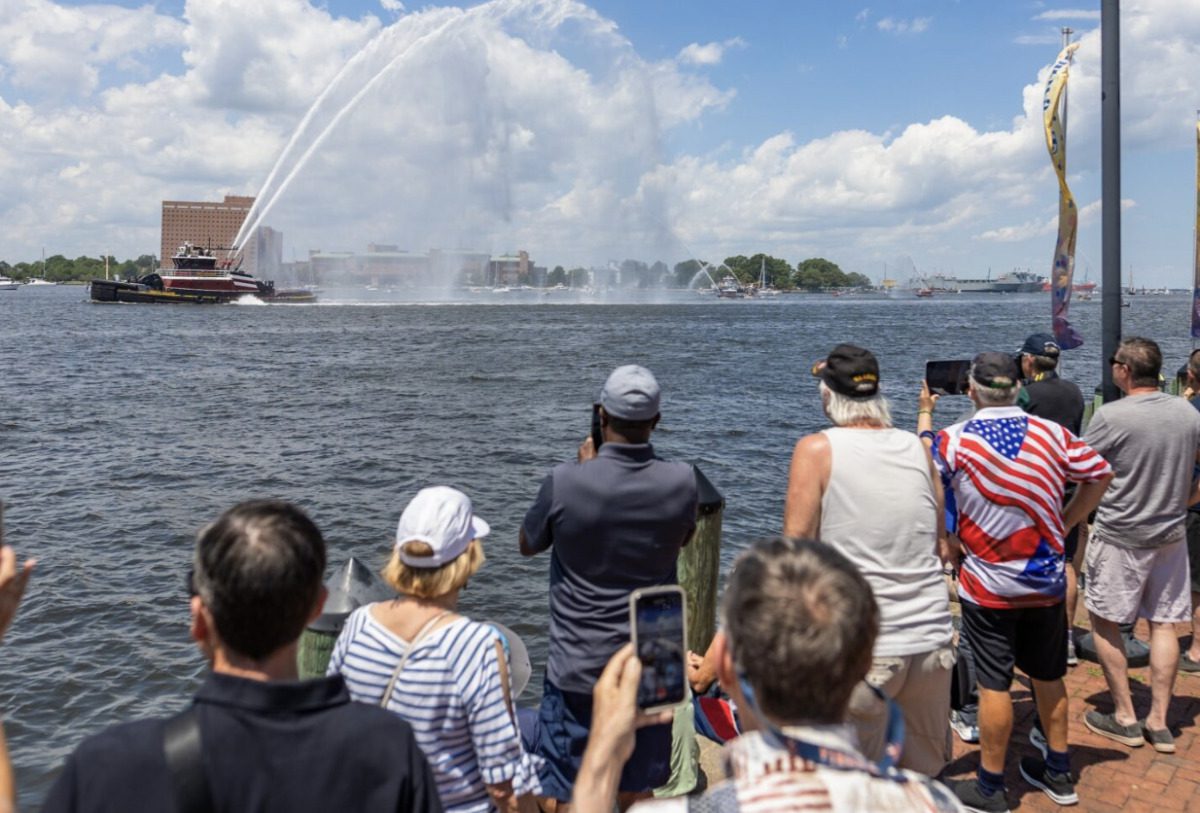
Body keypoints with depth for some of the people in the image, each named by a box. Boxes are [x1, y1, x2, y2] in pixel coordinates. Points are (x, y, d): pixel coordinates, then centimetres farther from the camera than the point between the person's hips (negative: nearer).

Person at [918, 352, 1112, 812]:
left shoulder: (955, 439, -15)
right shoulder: (1052, 433, -4)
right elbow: (1100, 475, 5)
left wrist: (924, 415, 12)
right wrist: (1065, 522, 8)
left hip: (988, 588, -4)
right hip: (1047, 584, 4)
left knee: (994, 685, 4)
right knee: (1049, 677, 19)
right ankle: (1058, 774, 34)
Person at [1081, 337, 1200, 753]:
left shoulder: (1111, 415, -17)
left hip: (1119, 537, -5)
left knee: (1104, 621, 8)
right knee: (1164, 624, 11)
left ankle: (1124, 718, 14)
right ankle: (1159, 722, 17)